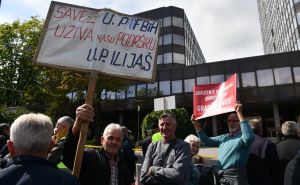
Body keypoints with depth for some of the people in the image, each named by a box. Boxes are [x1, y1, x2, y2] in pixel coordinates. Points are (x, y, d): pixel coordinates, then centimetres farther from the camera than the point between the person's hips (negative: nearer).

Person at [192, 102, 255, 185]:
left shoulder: (242, 136, -6)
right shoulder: (223, 137, 16)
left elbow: (249, 137, -30)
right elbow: (207, 141, 17)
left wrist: (239, 113, -28)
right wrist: (196, 125, 6)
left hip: (236, 176, -6)